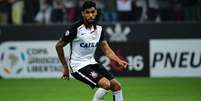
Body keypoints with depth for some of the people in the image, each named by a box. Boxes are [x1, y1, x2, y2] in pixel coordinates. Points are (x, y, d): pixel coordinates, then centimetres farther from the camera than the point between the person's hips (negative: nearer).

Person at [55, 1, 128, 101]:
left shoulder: (99, 28, 3)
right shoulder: (76, 28, -17)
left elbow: (106, 49, 8)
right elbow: (59, 45, -7)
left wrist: (118, 61, -9)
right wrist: (65, 67, -2)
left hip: (92, 63, 7)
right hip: (78, 65, -7)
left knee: (117, 86, 2)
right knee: (105, 84, -25)